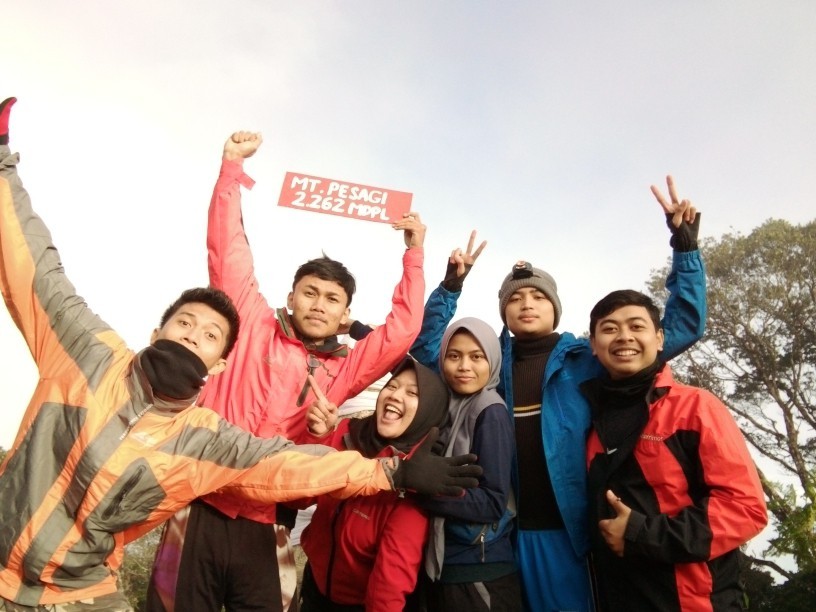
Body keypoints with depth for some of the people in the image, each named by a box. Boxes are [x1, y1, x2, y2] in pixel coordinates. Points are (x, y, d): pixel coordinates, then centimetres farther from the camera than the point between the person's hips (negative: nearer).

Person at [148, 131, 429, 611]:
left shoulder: (340, 372, 8)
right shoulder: (255, 327, 3)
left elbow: (403, 329, 7)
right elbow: (228, 251, 1)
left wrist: (414, 253, 7)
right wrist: (233, 164, 1)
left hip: (263, 530, 2)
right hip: (201, 513, -2)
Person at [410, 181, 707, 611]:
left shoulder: (588, 359, 3)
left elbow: (681, 328, 3)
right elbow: (425, 346, 13)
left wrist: (685, 248, -4)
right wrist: (451, 285, 1)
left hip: (571, 532, -2)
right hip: (510, 534, 2)